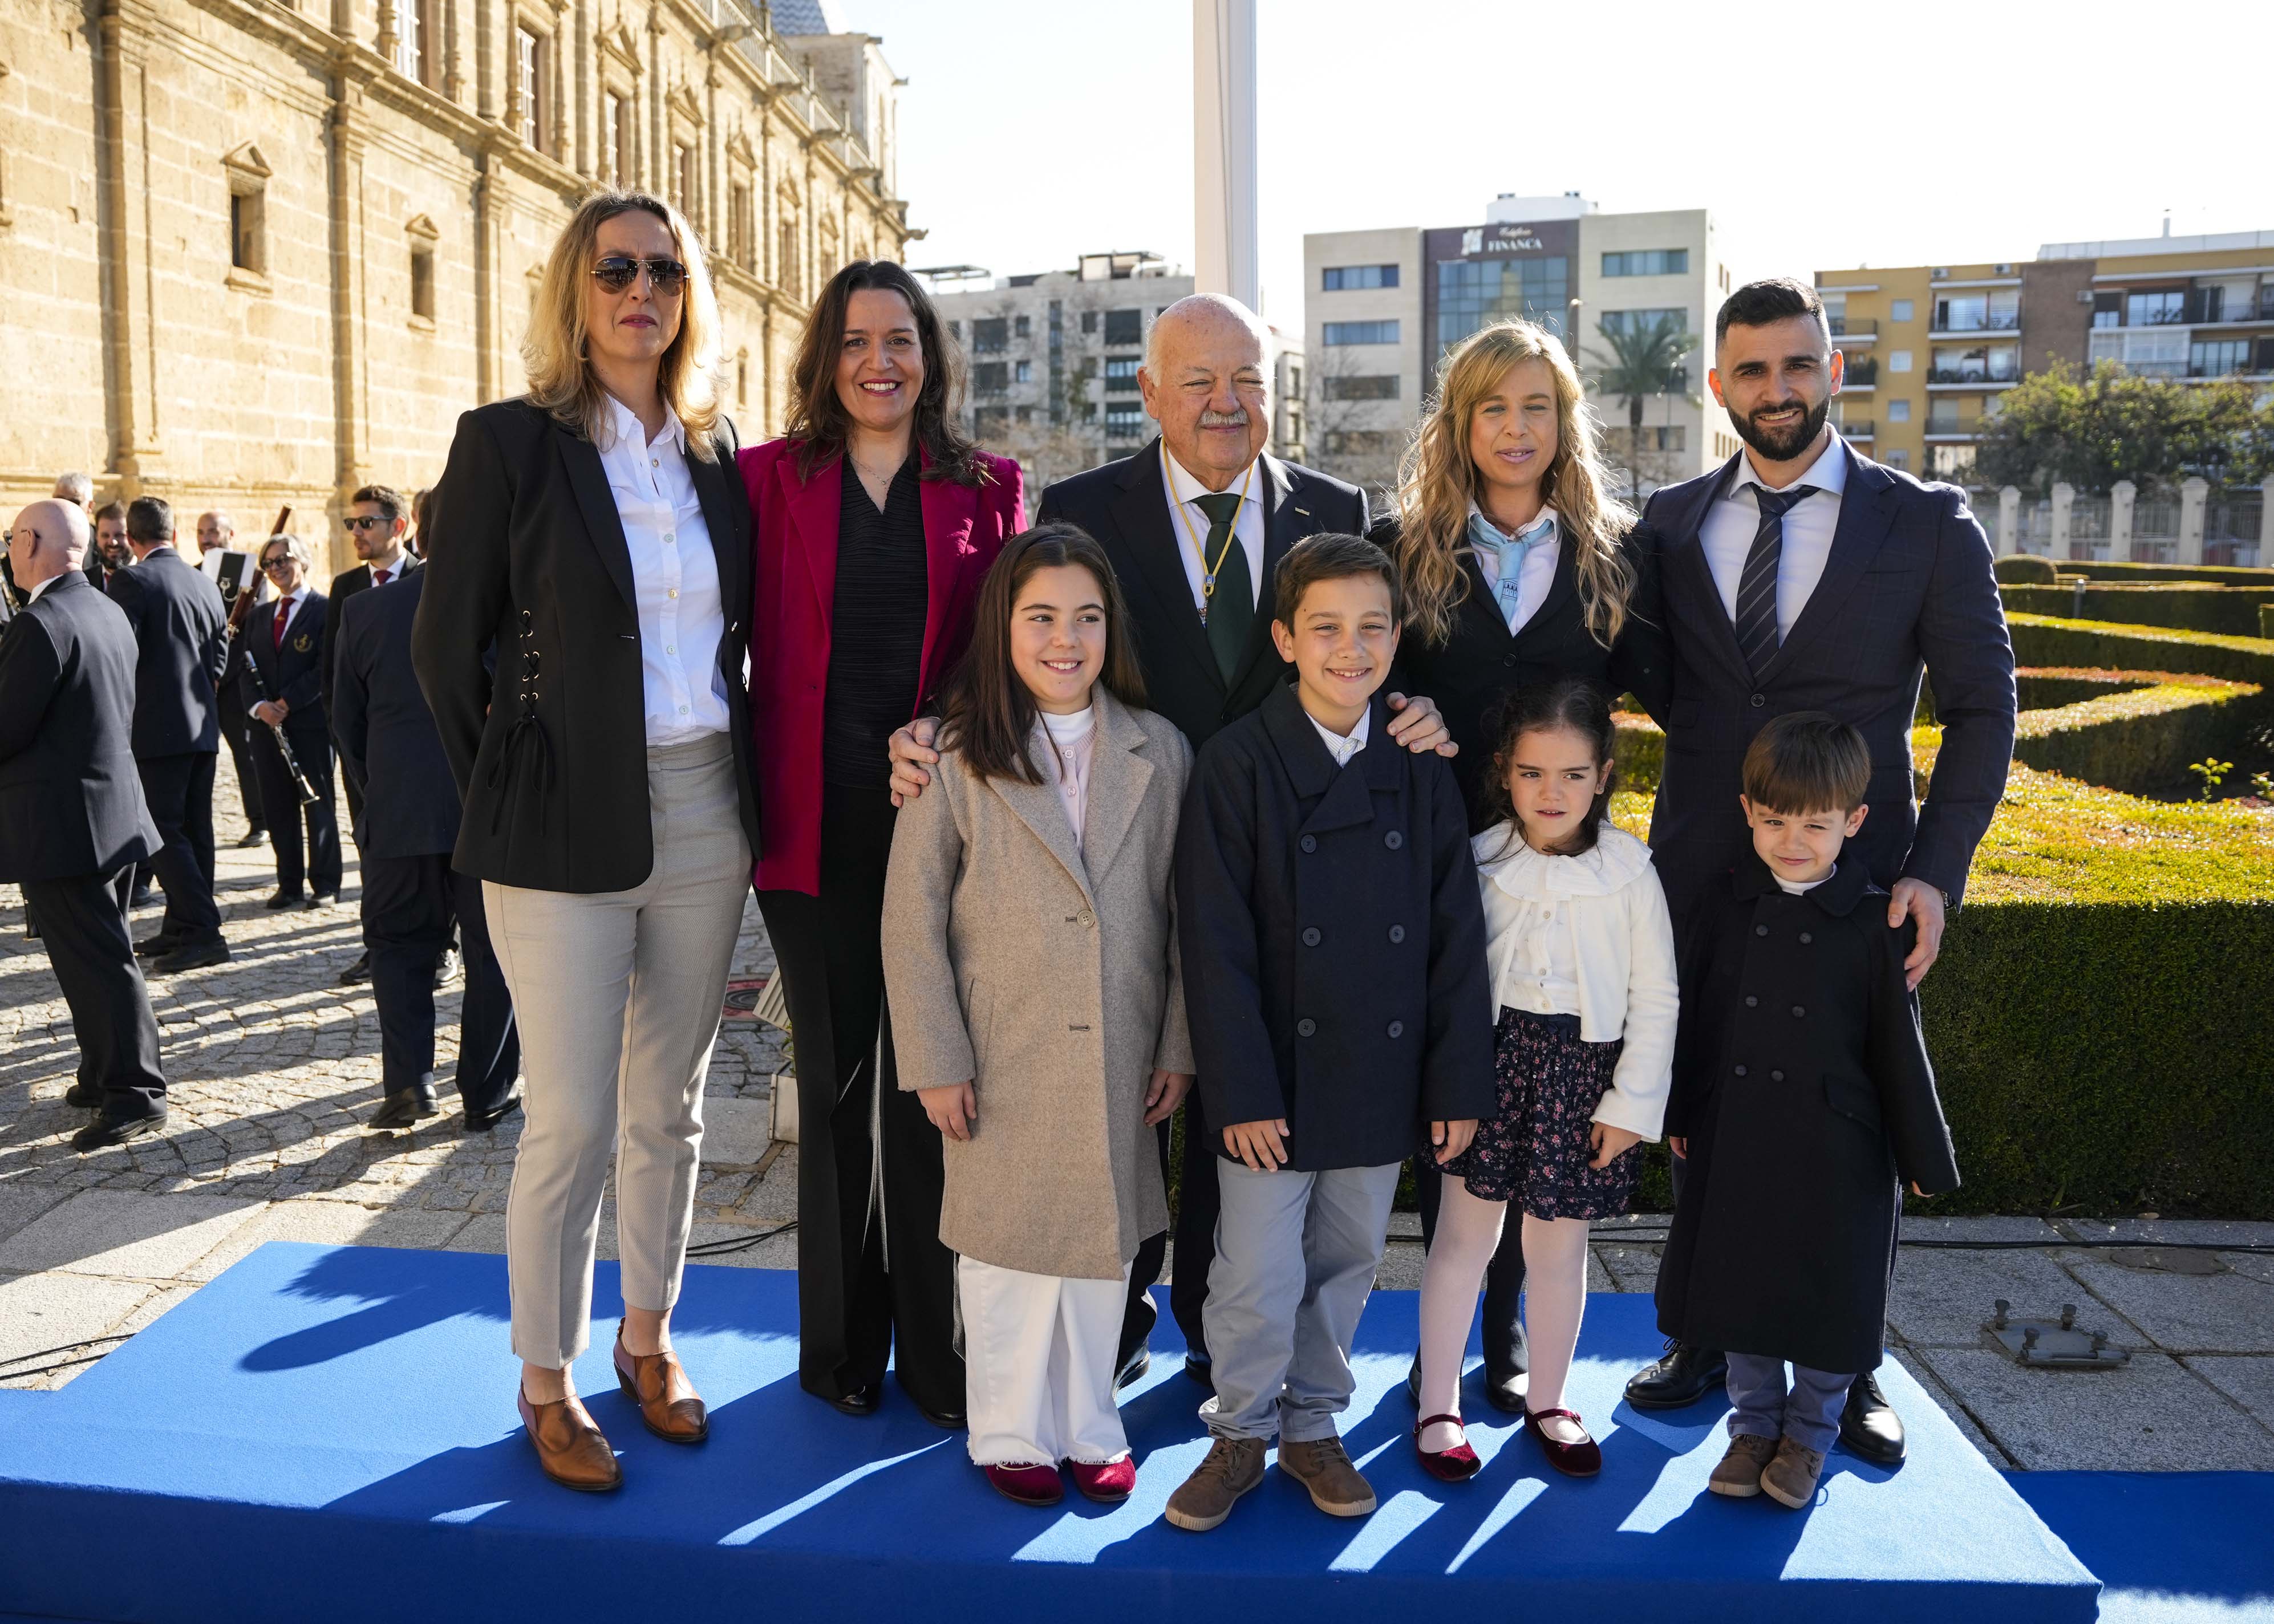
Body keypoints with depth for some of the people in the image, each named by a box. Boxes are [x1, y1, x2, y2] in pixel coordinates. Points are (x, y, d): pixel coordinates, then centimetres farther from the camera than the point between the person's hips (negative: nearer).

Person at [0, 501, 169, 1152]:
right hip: (112, 806, 9)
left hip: (61, 822, -9)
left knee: (95, 960, -5)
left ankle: (135, 1094, -1)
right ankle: (106, 1075, 28)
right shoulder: (108, 612, 10)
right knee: (100, 952, 18)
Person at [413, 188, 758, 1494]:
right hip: (567, 833, -4)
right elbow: (446, 650, -3)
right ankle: (548, 1382, 20)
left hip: (706, 821, 4)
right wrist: (510, 805, 2)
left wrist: (738, 787, 8)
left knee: (670, 1106, 14)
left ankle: (649, 1338, 31)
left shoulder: (717, 452, 8)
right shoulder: (511, 442, -6)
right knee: (571, 1126, 1)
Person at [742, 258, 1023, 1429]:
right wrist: (759, 797, -7)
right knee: (836, 1082, 10)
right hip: (817, 828, 0)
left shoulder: (985, 489, 7)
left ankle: (938, 1346, 21)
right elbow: (752, 646, 1)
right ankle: (842, 1343, 26)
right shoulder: (774, 479, 4)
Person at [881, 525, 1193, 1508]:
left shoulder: (1160, 753, 2)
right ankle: (1012, 1434, 29)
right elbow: (912, 920, -5)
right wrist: (936, 1060, -7)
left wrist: (1178, 1046, 3)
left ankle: (1089, 1428, 32)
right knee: (1006, 1245, 10)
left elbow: (1185, 913, 5)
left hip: (1120, 1059, 2)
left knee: (1105, 1241, 13)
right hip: (1003, 1062, -2)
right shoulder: (957, 757, -6)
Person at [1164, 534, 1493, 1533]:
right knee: (1258, 1281, 3)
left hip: (1382, 1079, 3)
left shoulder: (1421, 770, 1)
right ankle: (1242, 1432, 27)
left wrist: (1460, 1083, 0)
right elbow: (1217, 945, -11)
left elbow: (1456, 937, 3)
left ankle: (1313, 1425, 36)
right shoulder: (1238, 764, -9)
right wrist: (1240, 1091, -14)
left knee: (1346, 1268, 16)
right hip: (1275, 1080, -3)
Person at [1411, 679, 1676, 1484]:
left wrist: (1630, 1103, -4)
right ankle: (1439, 1406, 21)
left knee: (1559, 1245, 12)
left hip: (1583, 1070, 0)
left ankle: (1547, 1401, 31)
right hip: (1491, 1057, 0)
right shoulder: (1479, 861, -4)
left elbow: (1655, 998, -2)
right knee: (1464, 1234, 6)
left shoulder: (1630, 869, -6)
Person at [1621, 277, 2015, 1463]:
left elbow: (1980, 706, -1)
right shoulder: (1669, 523, 5)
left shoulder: (1928, 524, -2)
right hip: (1700, 878, 2)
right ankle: (1709, 1344, 31)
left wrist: (1936, 870, -10)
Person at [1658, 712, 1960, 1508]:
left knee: (1826, 1291, 9)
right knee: (1740, 1284, 13)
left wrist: (1924, 1156, 0)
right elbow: (1690, 1016, 6)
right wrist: (1679, 1115, 10)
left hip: (1836, 1146, -2)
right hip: (1734, 1137, 2)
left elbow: (1899, 1045, -3)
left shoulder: (1874, 925, -8)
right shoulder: (1721, 907, -2)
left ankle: (1809, 1435, 31)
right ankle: (1753, 1426, 33)